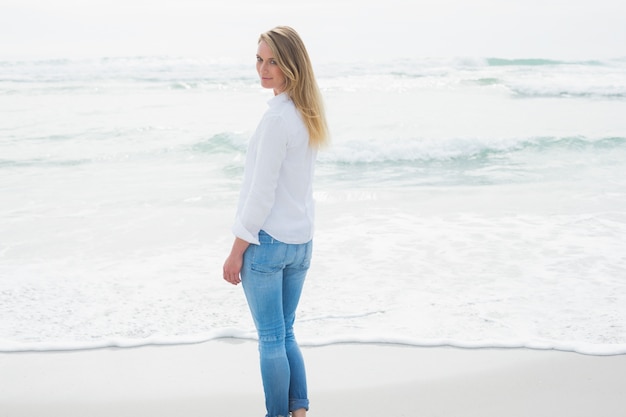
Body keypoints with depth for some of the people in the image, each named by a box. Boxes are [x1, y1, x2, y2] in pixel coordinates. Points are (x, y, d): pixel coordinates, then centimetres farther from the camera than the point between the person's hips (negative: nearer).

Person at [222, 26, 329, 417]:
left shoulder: (277, 118, -18)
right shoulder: (310, 113, 7)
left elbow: (262, 192, -18)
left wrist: (237, 250, -12)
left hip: (267, 240, -8)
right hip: (301, 241, 8)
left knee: (271, 338, 4)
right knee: (285, 334, 17)